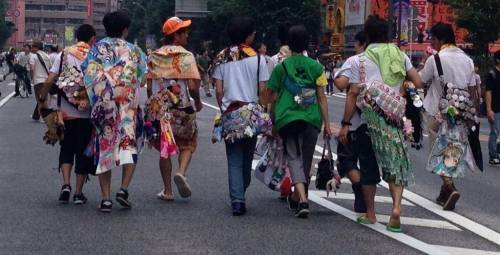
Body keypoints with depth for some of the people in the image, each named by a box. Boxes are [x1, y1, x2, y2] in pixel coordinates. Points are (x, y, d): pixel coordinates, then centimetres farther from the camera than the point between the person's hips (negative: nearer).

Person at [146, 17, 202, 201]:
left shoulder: (154, 57, 4)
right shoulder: (186, 56, -8)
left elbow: (149, 85, 3)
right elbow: (192, 86, -15)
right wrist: (198, 102, 3)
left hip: (158, 108, 4)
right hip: (181, 108, -3)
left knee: (164, 149, 13)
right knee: (188, 144, 16)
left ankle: (167, 190, 13)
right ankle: (181, 172, -11)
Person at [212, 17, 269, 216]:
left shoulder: (221, 58, 2)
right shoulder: (257, 59, -3)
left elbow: (218, 91, 0)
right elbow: (262, 91, -5)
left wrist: (224, 110, 12)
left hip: (230, 113, 1)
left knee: (234, 160, 2)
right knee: (247, 158, 15)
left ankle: (237, 200, -9)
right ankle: (241, 194, 28)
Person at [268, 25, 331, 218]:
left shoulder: (281, 67, 3)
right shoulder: (316, 67, 4)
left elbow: (274, 98, 6)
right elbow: (321, 98, 3)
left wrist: (273, 122, 18)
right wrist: (327, 124, 6)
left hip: (287, 118, -1)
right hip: (311, 119, 1)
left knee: (294, 157, -4)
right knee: (306, 159, 15)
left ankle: (302, 199, -24)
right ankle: (297, 198, 28)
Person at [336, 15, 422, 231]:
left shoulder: (360, 60, 1)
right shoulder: (400, 56, 9)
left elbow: (353, 94, -3)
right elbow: (418, 83, 4)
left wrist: (345, 124, 0)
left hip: (370, 115, -1)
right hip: (394, 115, 2)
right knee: (396, 161, 5)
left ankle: (370, 213, 17)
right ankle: (396, 206, -16)